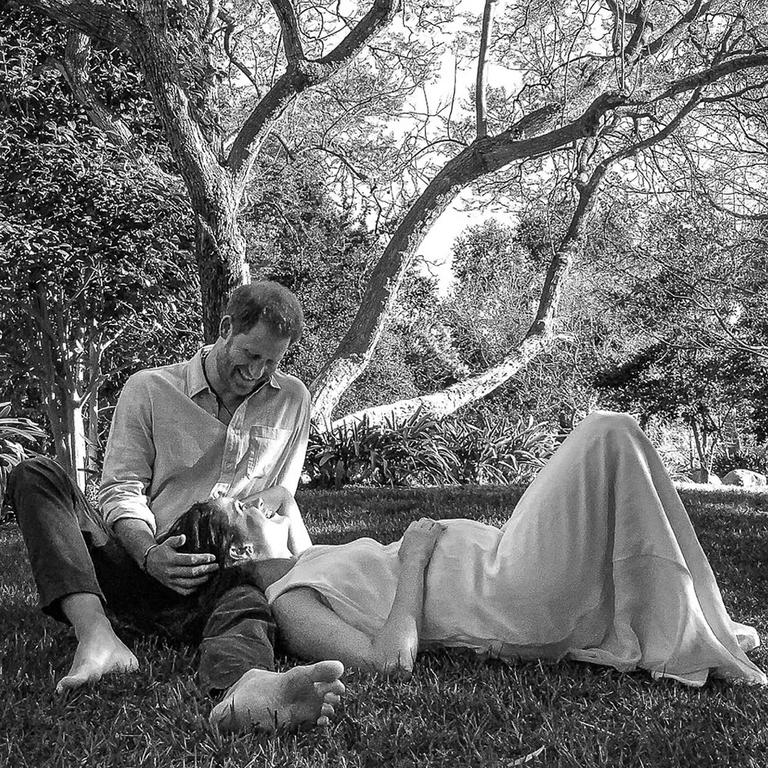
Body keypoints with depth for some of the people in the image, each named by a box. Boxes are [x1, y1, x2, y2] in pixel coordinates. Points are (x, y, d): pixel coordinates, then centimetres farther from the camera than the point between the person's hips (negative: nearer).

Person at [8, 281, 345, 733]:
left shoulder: (293, 400, 13)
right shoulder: (148, 390, 5)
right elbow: (122, 491, 0)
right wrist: (150, 555, -19)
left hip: (226, 574, 0)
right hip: (143, 564, 1)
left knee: (250, 605, -38)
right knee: (36, 476, -21)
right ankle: (98, 637, -41)